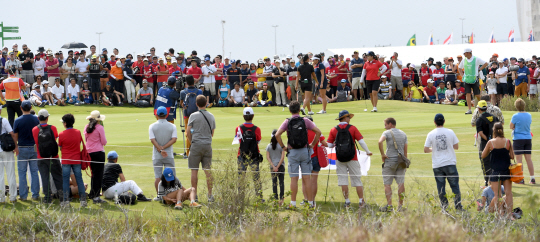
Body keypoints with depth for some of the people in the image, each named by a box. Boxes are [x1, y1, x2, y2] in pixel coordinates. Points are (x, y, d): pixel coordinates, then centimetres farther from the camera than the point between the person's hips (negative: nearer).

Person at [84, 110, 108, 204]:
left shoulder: (86, 127, 5)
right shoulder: (100, 128, -13)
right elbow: (104, 142, -10)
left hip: (89, 153, 6)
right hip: (99, 152, -6)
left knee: (94, 173, 20)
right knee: (99, 174, -2)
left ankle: (92, 194, 29)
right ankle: (96, 197, -4)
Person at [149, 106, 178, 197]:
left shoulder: (152, 126, 0)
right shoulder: (172, 126, 1)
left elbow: (153, 140, -10)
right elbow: (174, 139, -10)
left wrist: (160, 150, -14)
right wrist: (163, 148, -11)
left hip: (156, 156, 0)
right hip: (169, 155, 0)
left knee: (158, 177, 3)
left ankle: (159, 196, 1)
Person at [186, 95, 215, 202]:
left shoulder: (193, 116, -6)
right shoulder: (211, 117, 7)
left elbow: (188, 133, -3)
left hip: (196, 145, -4)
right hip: (208, 145, 4)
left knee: (194, 171, 2)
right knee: (208, 171, 6)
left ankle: (194, 194, 2)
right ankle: (210, 195, 6)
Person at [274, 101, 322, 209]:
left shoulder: (287, 122, -2)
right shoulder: (305, 121, 0)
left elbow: (277, 135, -13)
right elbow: (318, 132, -5)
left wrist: (283, 146, -1)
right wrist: (313, 144, 5)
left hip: (292, 152, -1)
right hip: (305, 151, 1)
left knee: (294, 178, 0)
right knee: (307, 178, 4)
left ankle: (293, 203, -1)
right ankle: (310, 202, 6)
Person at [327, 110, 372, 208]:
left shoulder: (333, 130, 0)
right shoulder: (352, 128, -3)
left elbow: (329, 145, -1)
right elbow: (361, 141, -5)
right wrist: (368, 151, 9)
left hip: (340, 159, 1)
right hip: (352, 159, -1)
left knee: (343, 180, 4)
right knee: (357, 180, 6)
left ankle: (347, 201, 1)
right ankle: (361, 202, 8)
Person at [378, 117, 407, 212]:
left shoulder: (387, 133, -5)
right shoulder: (403, 134, 12)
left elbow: (380, 141, -26)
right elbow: (405, 149, 10)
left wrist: (382, 154, -17)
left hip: (390, 161, -5)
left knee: (387, 184, 1)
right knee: (401, 183, 4)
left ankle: (389, 205, -6)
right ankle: (400, 206, 3)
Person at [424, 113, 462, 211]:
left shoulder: (431, 134, -3)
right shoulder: (450, 132, -3)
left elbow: (425, 150, -1)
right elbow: (456, 147, 5)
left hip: (437, 165, 0)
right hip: (450, 163, 0)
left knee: (441, 187, 6)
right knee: (454, 185, 6)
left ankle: (444, 206, 4)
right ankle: (458, 205, 3)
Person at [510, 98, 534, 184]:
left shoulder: (515, 116, -13)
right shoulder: (529, 115, 3)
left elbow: (511, 127, -6)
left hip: (518, 139, -5)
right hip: (528, 138, 5)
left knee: (519, 160, -1)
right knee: (529, 159, 10)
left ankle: (521, 179, -4)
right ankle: (532, 178, 10)